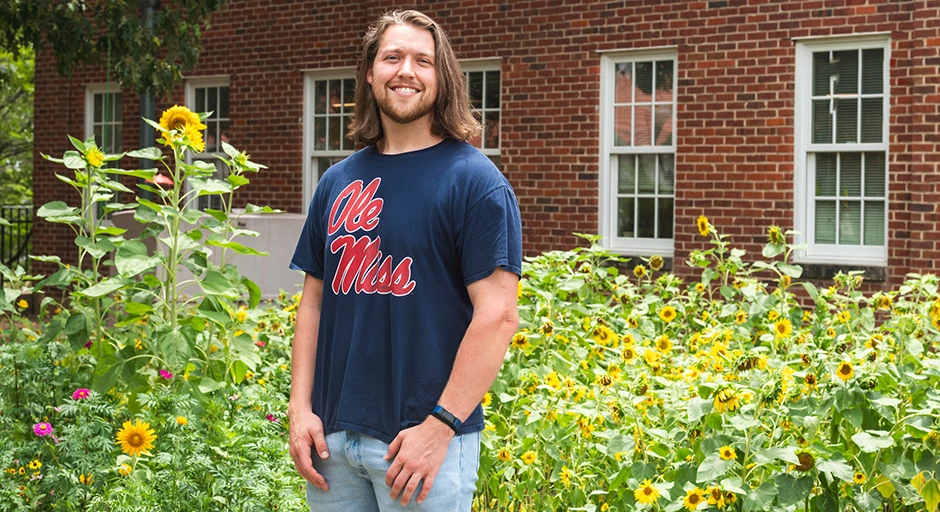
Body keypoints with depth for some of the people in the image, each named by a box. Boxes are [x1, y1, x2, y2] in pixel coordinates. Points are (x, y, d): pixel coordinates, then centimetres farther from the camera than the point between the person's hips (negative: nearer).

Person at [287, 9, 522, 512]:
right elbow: (314, 301, 13)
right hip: (331, 435, 5)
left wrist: (440, 426, -17)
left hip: (424, 438, -5)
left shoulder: (474, 181, -7)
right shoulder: (338, 182, 9)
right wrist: (300, 407, 3)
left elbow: (497, 315, -13)